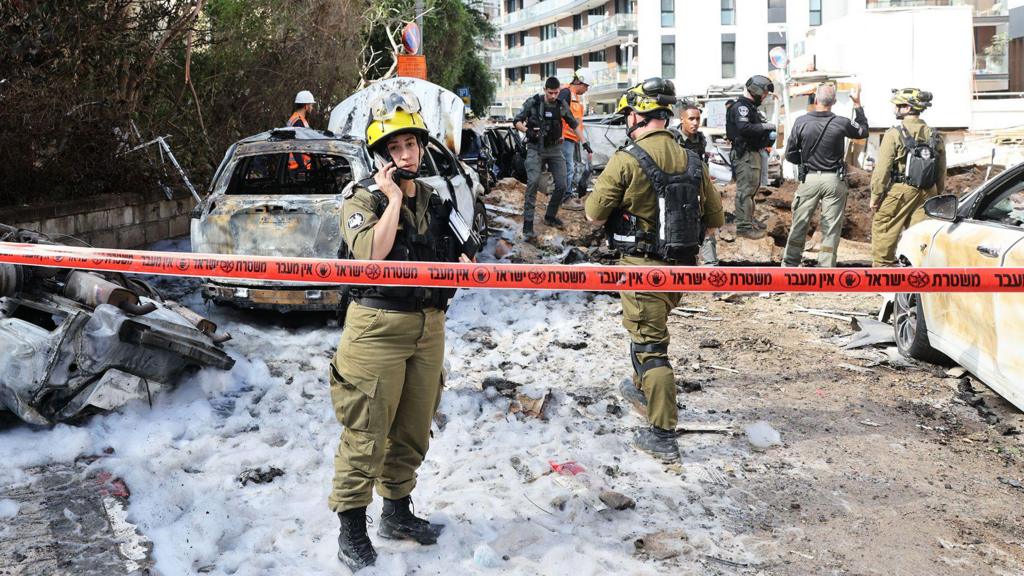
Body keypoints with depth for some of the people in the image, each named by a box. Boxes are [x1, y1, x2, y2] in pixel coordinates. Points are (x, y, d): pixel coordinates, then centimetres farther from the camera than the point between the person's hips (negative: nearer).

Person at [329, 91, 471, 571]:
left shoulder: (433, 200, 12)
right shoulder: (362, 200, -6)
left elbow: (451, 256, 25)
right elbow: (371, 253, -25)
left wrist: (461, 262, 4)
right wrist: (392, 197, -18)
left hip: (428, 327, 6)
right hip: (378, 327, -6)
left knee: (413, 430, 15)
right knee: (366, 435, -3)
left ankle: (397, 512, 31)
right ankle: (352, 529, 9)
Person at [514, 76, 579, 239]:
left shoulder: (562, 105, 3)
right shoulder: (533, 102, -6)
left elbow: (573, 124, 15)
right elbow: (517, 122, -1)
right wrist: (527, 130, -21)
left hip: (555, 149, 4)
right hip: (535, 149, -4)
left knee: (561, 186, -2)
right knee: (533, 183, -20)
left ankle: (550, 216, 19)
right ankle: (528, 224, -20)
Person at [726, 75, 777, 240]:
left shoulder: (751, 107, 19)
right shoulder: (741, 107, -15)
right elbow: (744, 128, -30)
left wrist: (767, 136, 4)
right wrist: (764, 126, -21)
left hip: (753, 153, 11)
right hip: (745, 154, -11)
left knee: (752, 187, 19)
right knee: (745, 189, -9)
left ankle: (749, 220, 30)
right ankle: (744, 226, -8)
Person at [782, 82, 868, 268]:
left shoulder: (801, 122, -8)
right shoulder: (841, 123, -9)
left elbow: (790, 154, -2)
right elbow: (863, 131, 13)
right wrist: (857, 104, 19)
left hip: (809, 179, 1)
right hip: (834, 181, 0)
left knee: (799, 224, 9)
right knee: (831, 228, 6)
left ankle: (789, 264, 14)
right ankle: (826, 267, 8)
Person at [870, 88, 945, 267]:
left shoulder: (895, 134, -9)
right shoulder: (935, 136, 9)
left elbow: (882, 170, -11)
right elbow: (941, 172, 13)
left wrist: (875, 196, -4)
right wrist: (937, 195, 22)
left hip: (898, 192, -6)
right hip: (926, 194, 6)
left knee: (884, 235, 2)